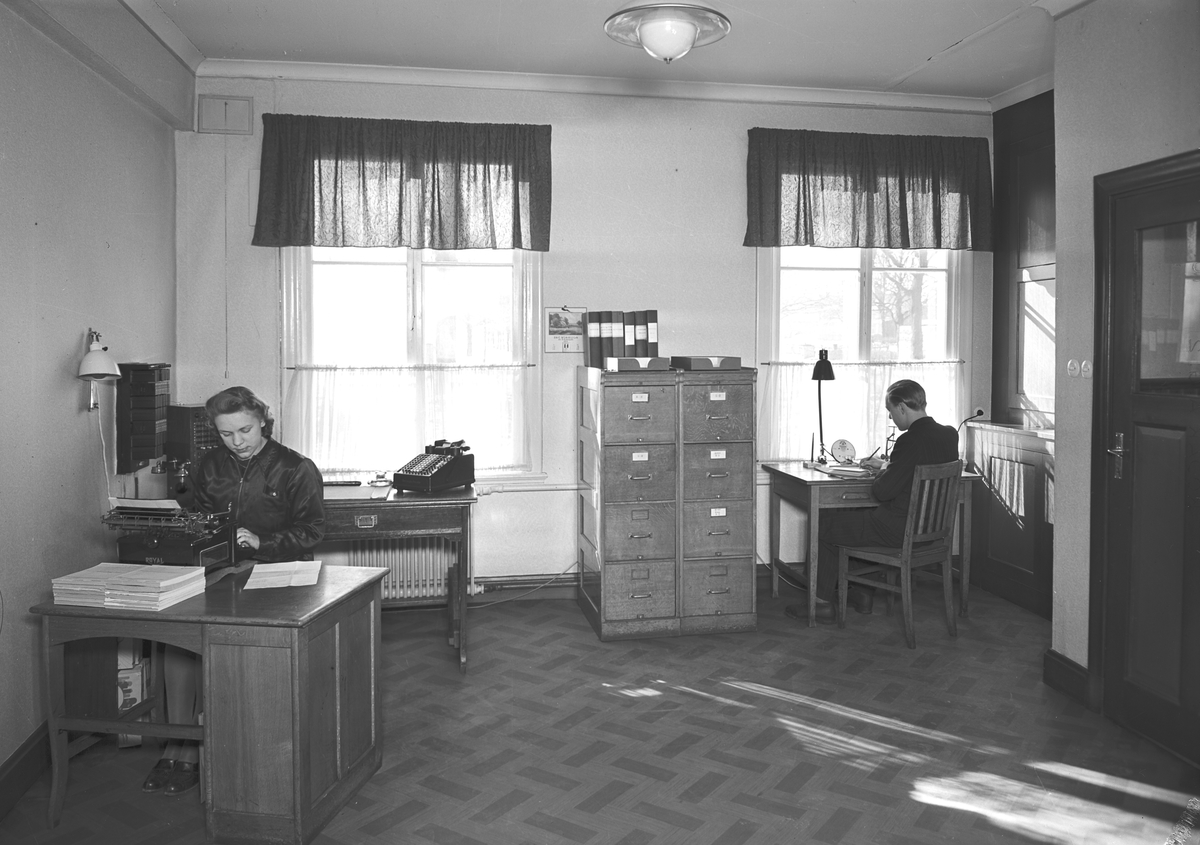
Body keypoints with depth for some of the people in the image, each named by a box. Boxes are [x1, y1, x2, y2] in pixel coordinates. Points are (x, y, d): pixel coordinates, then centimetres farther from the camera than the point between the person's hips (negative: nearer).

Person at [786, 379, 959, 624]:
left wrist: (883, 471, -3)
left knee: (826, 523, 7)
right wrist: (887, 465, 14)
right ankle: (863, 594, 34)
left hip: (900, 530, -9)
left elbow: (882, 491, -22)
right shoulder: (950, 434, 1)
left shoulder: (910, 441, -25)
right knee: (861, 516, 32)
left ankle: (822, 604, 16)